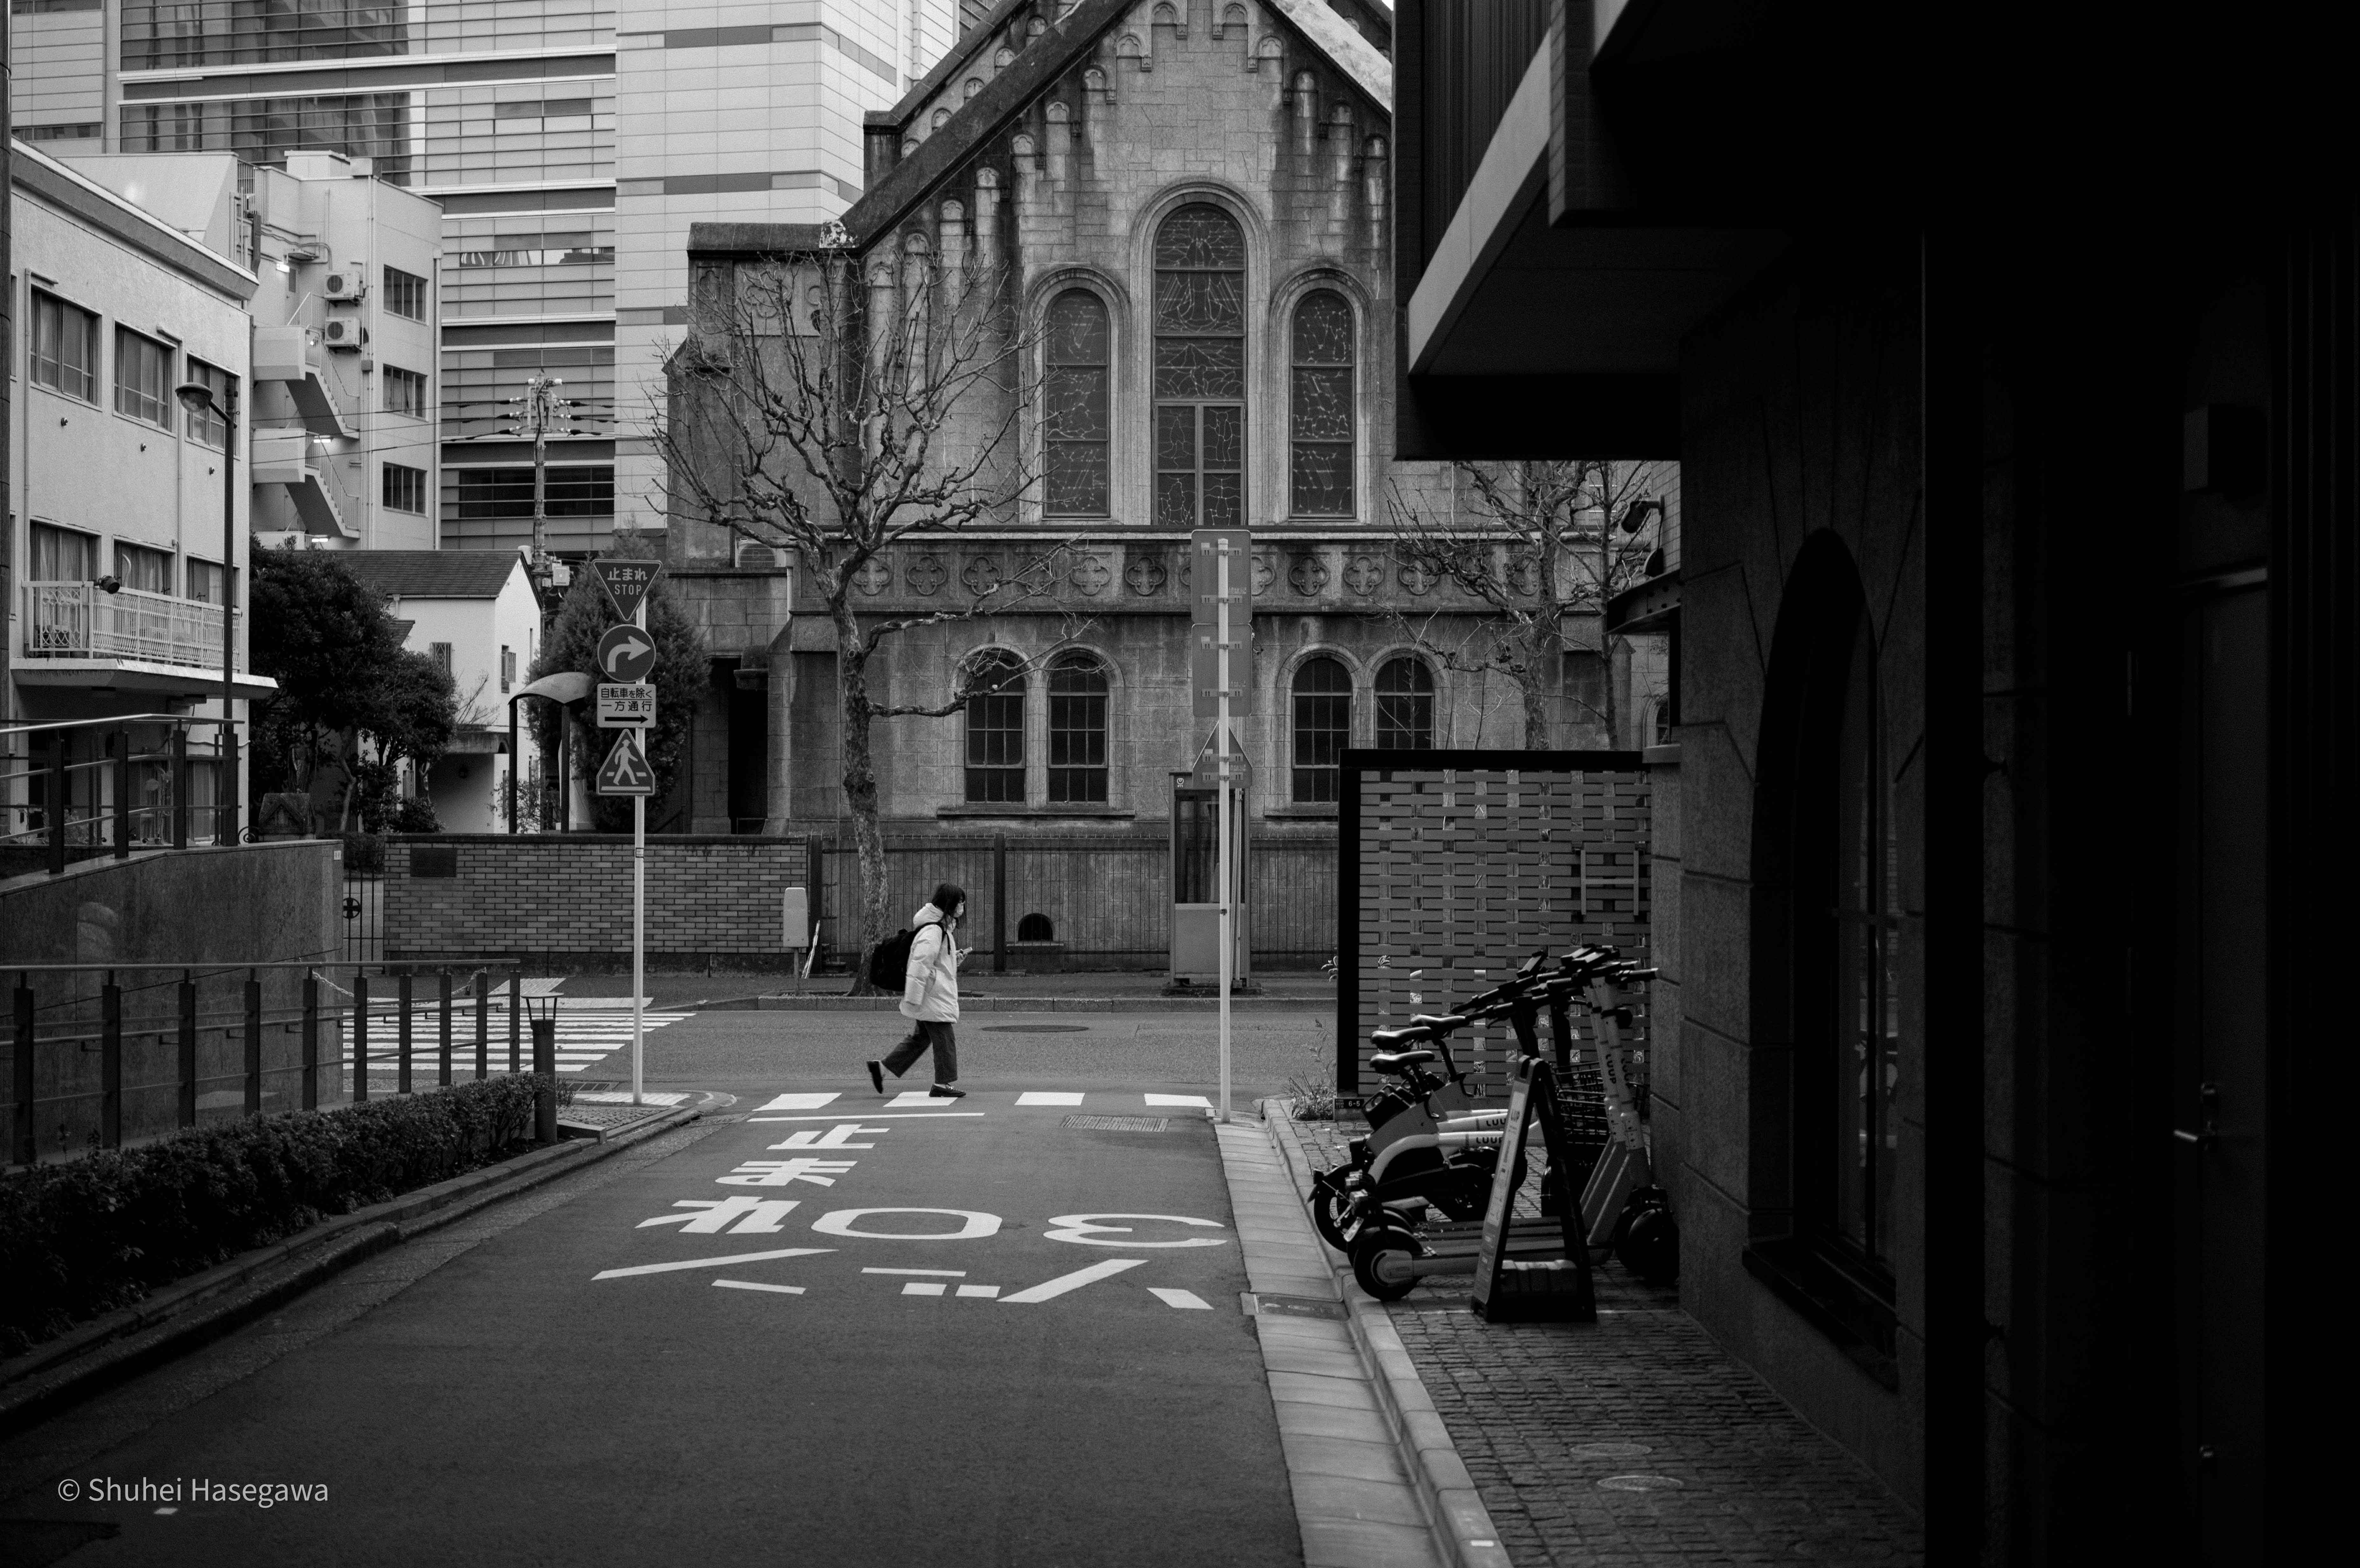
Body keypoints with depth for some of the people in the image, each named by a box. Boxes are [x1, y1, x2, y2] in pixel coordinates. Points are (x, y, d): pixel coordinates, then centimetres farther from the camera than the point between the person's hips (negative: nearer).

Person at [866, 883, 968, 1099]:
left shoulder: (944, 928, 16)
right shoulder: (933, 930, -18)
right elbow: (920, 964, -22)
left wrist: (956, 959, 10)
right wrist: (913, 999, -24)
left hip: (935, 997, 10)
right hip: (933, 999, -10)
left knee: (920, 1038, 14)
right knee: (945, 1039, -2)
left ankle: (881, 1068, 17)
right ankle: (943, 1084, 6)